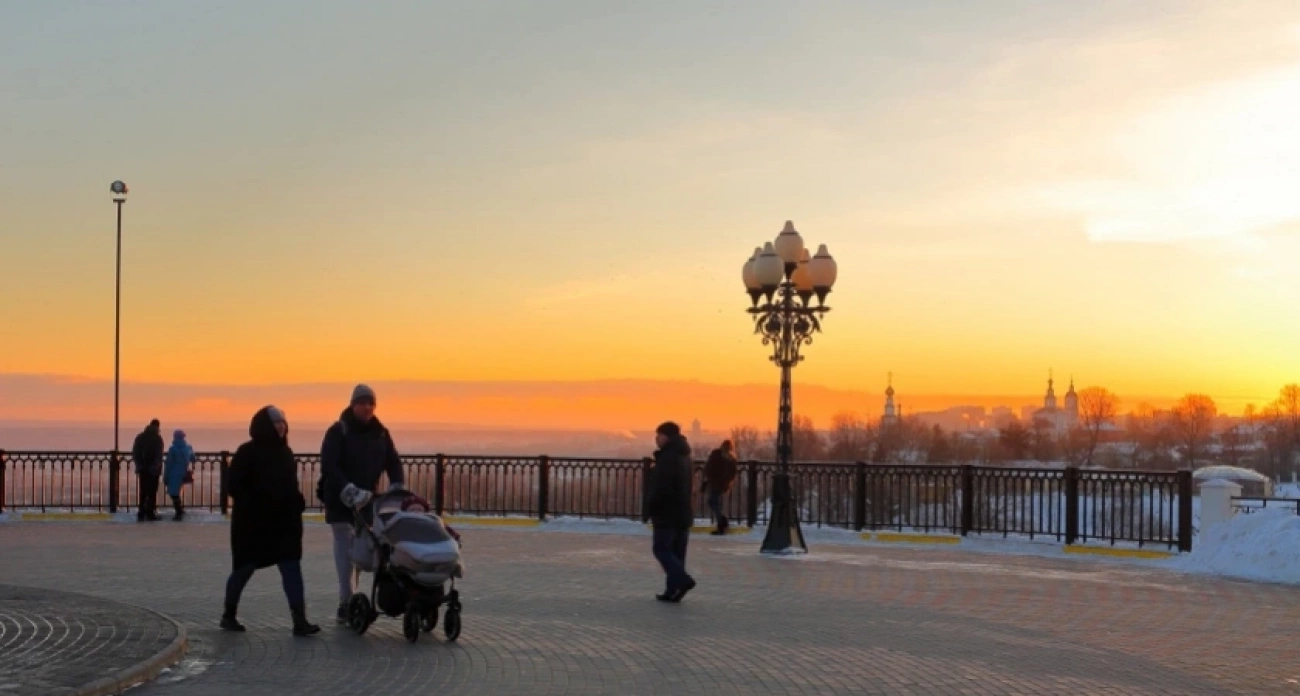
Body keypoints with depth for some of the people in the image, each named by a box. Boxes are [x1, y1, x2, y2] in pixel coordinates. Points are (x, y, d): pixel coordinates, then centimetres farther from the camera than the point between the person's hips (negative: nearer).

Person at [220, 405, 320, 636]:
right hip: (252, 523, -5)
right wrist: (253, 507, -21)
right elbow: (234, 485, -12)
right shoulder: (247, 453, -8)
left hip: (284, 521, 5)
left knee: (292, 568, -7)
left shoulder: (284, 452, 11)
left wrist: (296, 502, 2)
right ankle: (229, 615, 28)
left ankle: (300, 620, -14)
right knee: (245, 568, 8)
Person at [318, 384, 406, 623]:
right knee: (345, 551, -10)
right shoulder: (338, 432, -8)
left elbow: (393, 462, 6)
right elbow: (329, 466, -19)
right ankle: (347, 602, -13)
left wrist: (397, 487, -13)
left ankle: (349, 603, 11)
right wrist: (349, 491, -31)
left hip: (367, 501, 5)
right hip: (340, 501, -5)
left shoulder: (380, 433, 8)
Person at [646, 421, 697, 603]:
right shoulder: (683, 456, 15)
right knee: (676, 552, 10)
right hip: (683, 513, 9)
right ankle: (673, 590, 11)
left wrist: (650, 507, -11)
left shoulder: (668, 457, -17)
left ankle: (682, 579, -18)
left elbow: (661, 487, -22)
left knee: (661, 549, -4)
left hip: (668, 513, -9)